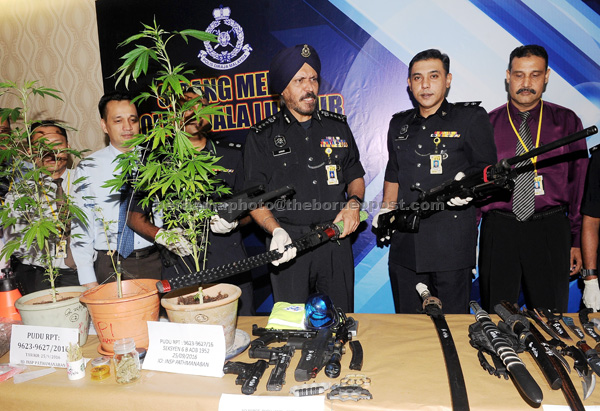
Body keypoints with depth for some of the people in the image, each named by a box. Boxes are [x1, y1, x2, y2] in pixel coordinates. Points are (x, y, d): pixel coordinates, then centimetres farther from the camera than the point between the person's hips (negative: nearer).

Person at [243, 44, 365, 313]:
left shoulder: (338, 127, 11)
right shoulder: (263, 136, 2)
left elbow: (355, 176, 19)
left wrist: (354, 203, -2)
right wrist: (276, 230, -16)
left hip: (336, 239, 2)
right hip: (289, 243, -2)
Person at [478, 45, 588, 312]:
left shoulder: (567, 122, 7)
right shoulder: (486, 124, 4)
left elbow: (580, 183, 8)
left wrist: (577, 240, 6)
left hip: (550, 231, 1)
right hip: (498, 229, 0)